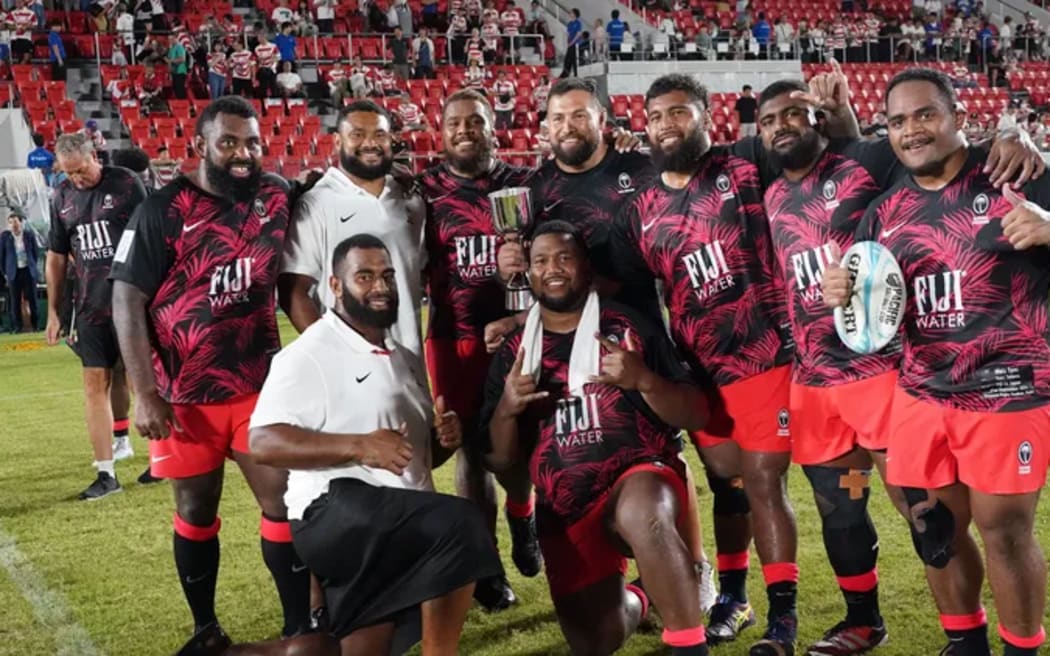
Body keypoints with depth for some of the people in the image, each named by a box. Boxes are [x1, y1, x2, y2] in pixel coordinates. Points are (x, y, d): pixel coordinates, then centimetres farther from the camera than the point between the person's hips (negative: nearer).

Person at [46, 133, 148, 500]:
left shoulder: (126, 184, -6)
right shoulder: (62, 196, 8)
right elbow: (56, 257, 15)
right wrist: (53, 311, 13)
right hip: (90, 307, 4)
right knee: (95, 384, 2)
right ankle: (106, 474, 8)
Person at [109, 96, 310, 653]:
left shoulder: (277, 196, 0)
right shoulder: (163, 211, -11)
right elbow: (127, 301, -11)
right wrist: (145, 394, -16)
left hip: (261, 384, 2)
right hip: (185, 393, -2)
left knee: (284, 500, 2)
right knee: (195, 509, 11)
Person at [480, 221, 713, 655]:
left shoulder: (628, 327, -1)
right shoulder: (514, 352, 7)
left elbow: (696, 416, -3)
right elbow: (499, 461, 8)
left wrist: (644, 380, -21)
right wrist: (507, 410, -12)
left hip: (639, 474, -4)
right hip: (564, 509, 4)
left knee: (641, 516, -39)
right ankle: (630, 601, 37)